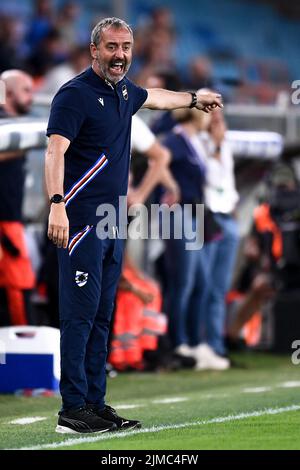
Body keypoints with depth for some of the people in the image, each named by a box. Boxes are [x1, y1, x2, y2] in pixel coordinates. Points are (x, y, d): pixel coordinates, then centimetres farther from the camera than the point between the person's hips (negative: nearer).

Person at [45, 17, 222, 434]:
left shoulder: (124, 90, 16)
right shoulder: (76, 94, -10)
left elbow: (151, 97, 40)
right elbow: (55, 152, -20)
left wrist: (194, 99, 56)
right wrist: (57, 204, -33)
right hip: (81, 223, -9)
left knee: (101, 317, 10)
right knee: (80, 313, -10)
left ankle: (95, 404, 14)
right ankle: (73, 411, -9)